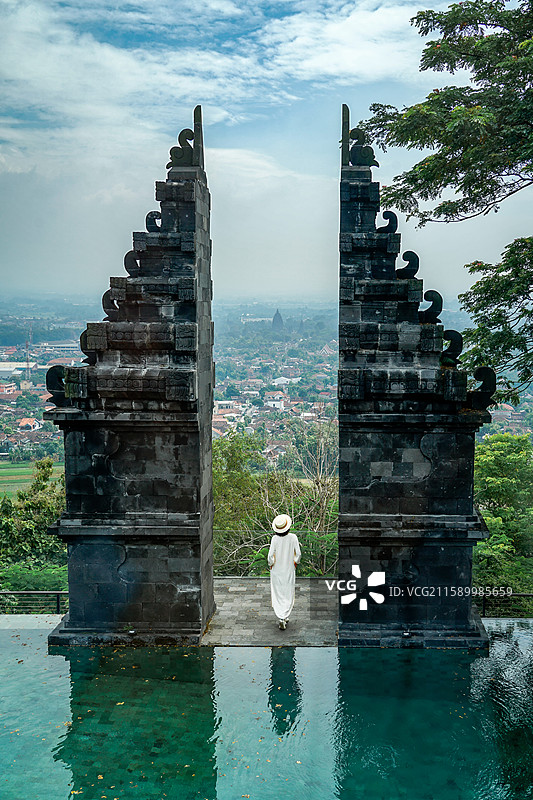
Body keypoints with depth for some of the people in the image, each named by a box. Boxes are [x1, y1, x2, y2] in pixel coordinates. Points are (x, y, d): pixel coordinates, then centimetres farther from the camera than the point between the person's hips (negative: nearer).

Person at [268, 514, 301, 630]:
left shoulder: (275, 538, -14)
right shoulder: (293, 537, -12)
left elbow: (270, 555, -15)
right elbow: (298, 554, -10)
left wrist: (271, 564, 2)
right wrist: (295, 562, 8)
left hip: (276, 570, 0)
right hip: (289, 570, 0)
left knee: (277, 595, 8)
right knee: (288, 595, 14)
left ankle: (282, 618, -1)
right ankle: (285, 617, 8)